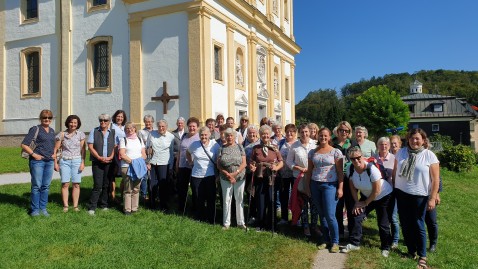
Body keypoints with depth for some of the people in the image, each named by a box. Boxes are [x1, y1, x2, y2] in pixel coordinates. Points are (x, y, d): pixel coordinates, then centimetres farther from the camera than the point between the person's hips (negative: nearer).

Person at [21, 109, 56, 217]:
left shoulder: (52, 131, 15)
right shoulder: (35, 129, -4)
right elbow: (24, 145, -8)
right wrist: (34, 154, -13)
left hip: (49, 161, 6)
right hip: (37, 161, -5)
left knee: (46, 186, 8)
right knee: (36, 186, -1)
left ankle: (43, 208, 17)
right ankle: (35, 209, 9)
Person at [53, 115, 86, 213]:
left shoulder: (80, 134, 3)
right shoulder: (62, 134, 3)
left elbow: (83, 149, 3)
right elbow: (56, 149, 6)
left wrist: (83, 162, -4)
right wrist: (55, 163, 1)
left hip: (76, 160, 0)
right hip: (64, 161, 0)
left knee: (76, 184, 0)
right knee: (65, 184, -3)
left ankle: (75, 206, 6)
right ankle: (65, 206, 4)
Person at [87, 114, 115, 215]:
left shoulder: (113, 132, 9)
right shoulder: (94, 131, 5)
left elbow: (115, 147, 7)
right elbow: (90, 147, 0)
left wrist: (110, 157, -9)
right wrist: (99, 157, -11)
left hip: (109, 163, 2)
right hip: (97, 162, -2)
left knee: (106, 185, 7)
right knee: (98, 185, -9)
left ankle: (104, 205, 19)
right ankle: (91, 207, -2)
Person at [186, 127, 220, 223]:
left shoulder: (215, 145, -6)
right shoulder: (194, 144, 0)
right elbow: (188, 153, 20)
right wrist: (191, 162, 14)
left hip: (210, 176, -2)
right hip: (196, 176, 2)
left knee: (211, 199, 3)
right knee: (198, 200, 10)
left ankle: (211, 221, 17)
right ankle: (199, 220, 25)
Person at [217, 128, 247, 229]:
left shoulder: (239, 147, 1)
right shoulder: (222, 148, 1)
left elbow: (244, 163, -4)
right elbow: (218, 165, -2)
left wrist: (235, 173, -15)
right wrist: (227, 174, -13)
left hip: (240, 177, 0)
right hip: (225, 178, 0)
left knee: (239, 200, 8)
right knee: (226, 200, 6)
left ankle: (241, 222, 19)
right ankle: (226, 223, 17)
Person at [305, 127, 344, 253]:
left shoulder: (336, 152, -1)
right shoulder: (313, 152, 10)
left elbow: (340, 171, -4)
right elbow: (309, 170, 13)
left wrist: (340, 188, -9)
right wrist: (307, 185, 8)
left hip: (330, 185, -4)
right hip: (315, 185, 4)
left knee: (330, 215, -7)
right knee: (321, 215, 10)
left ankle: (335, 242, 8)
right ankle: (326, 240, 21)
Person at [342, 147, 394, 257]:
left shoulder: (371, 169, -32)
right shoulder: (350, 169, -17)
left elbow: (377, 191, -23)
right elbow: (352, 187, -2)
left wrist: (365, 203, -13)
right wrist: (357, 202, -7)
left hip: (384, 197, -5)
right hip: (366, 196, 5)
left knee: (383, 224, -3)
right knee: (356, 217, -4)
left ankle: (386, 248, 19)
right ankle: (354, 243, 7)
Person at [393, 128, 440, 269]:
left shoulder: (429, 155, -6)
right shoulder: (401, 152, 4)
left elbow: (435, 179, -6)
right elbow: (395, 172, 11)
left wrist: (432, 198, -9)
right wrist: (393, 188, 9)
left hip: (419, 196, -3)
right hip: (401, 194, 4)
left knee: (418, 225, 1)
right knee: (405, 224, 10)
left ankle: (422, 257, 14)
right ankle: (411, 251, 26)